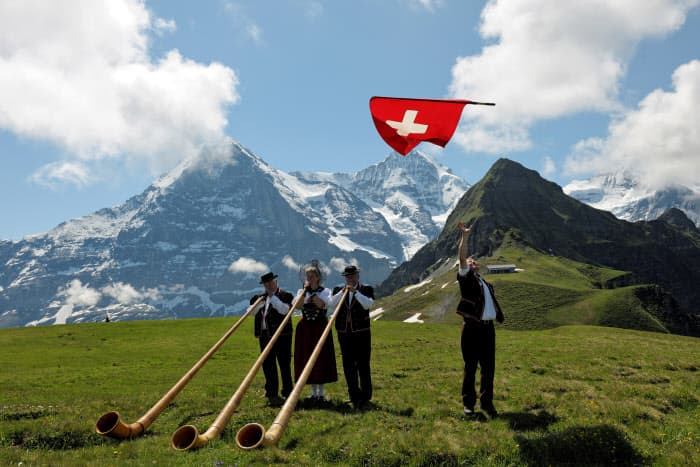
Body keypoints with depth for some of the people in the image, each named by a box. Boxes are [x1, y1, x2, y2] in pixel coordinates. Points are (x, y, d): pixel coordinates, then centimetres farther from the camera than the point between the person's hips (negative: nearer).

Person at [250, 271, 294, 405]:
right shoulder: (261, 297, 15)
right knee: (268, 365, 10)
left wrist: (272, 297, -15)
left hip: (282, 335, -6)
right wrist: (257, 301, -5)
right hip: (265, 336, 6)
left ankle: (288, 392, 8)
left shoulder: (285, 295, -2)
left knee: (284, 364, -1)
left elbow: (284, 310, -19)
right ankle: (272, 393, 19)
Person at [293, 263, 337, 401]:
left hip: (320, 327, -3)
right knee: (307, 357, 4)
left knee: (321, 358, -2)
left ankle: (321, 392, 9)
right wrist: (305, 290, -13)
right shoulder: (302, 291, 8)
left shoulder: (325, 291, 1)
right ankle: (314, 392, 16)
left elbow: (324, 304, -19)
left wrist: (312, 293, -18)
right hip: (305, 328, 3)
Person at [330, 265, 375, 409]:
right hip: (344, 334, 3)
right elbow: (332, 304, -7)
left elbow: (368, 304, -16)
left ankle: (365, 395, 10)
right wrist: (342, 291, -16)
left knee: (363, 365, -1)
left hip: (361, 333, -3)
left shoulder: (366, 289, 2)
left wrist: (355, 292, -21)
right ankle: (354, 395, 20)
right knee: (348, 365, 9)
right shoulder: (338, 290, 9)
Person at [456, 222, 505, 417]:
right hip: (472, 328, -6)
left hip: (488, 328, 6)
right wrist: (464, 237, -19)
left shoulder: (486, 284, 22)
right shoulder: (466, 278, 2)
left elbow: (491, 304, 22)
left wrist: (498, 317, 9)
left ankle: (487, 403, 14)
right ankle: (468, 403, 13)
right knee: (470, 367, 3)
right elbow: (461, 258, -13)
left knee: (488, 367, 6)